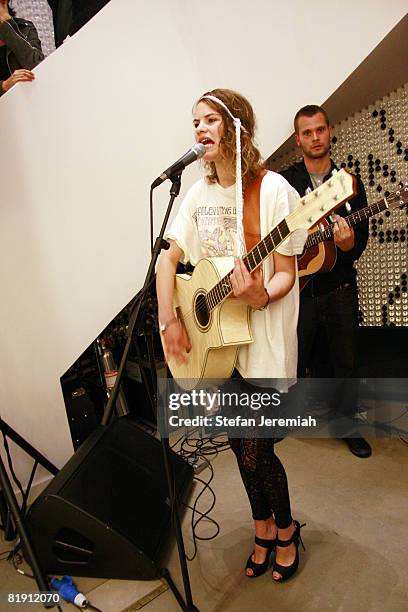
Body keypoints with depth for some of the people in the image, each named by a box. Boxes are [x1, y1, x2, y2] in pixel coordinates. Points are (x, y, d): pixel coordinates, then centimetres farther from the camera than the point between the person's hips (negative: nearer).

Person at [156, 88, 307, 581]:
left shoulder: (272, 189, -12)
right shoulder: (199, 192, 7)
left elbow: (286, 275, -11)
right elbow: (168, 258, 6)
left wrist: (260, 296, -32)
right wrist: (169, 321, -4)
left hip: (264, 342, -5)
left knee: (254, 451, 2)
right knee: (241, 445, 17)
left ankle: (285, 528, 34)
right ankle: (263, 530, 41)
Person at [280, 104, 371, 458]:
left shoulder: (350, 183, 6)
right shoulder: (284, 182, 0)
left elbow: (362, 235, 1)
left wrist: (349, 244, -20)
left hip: (340, 289, 2)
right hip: (299, 288, -2)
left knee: (346, 360, 12)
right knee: (295, 361, 11)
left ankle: (345, 423, 31)